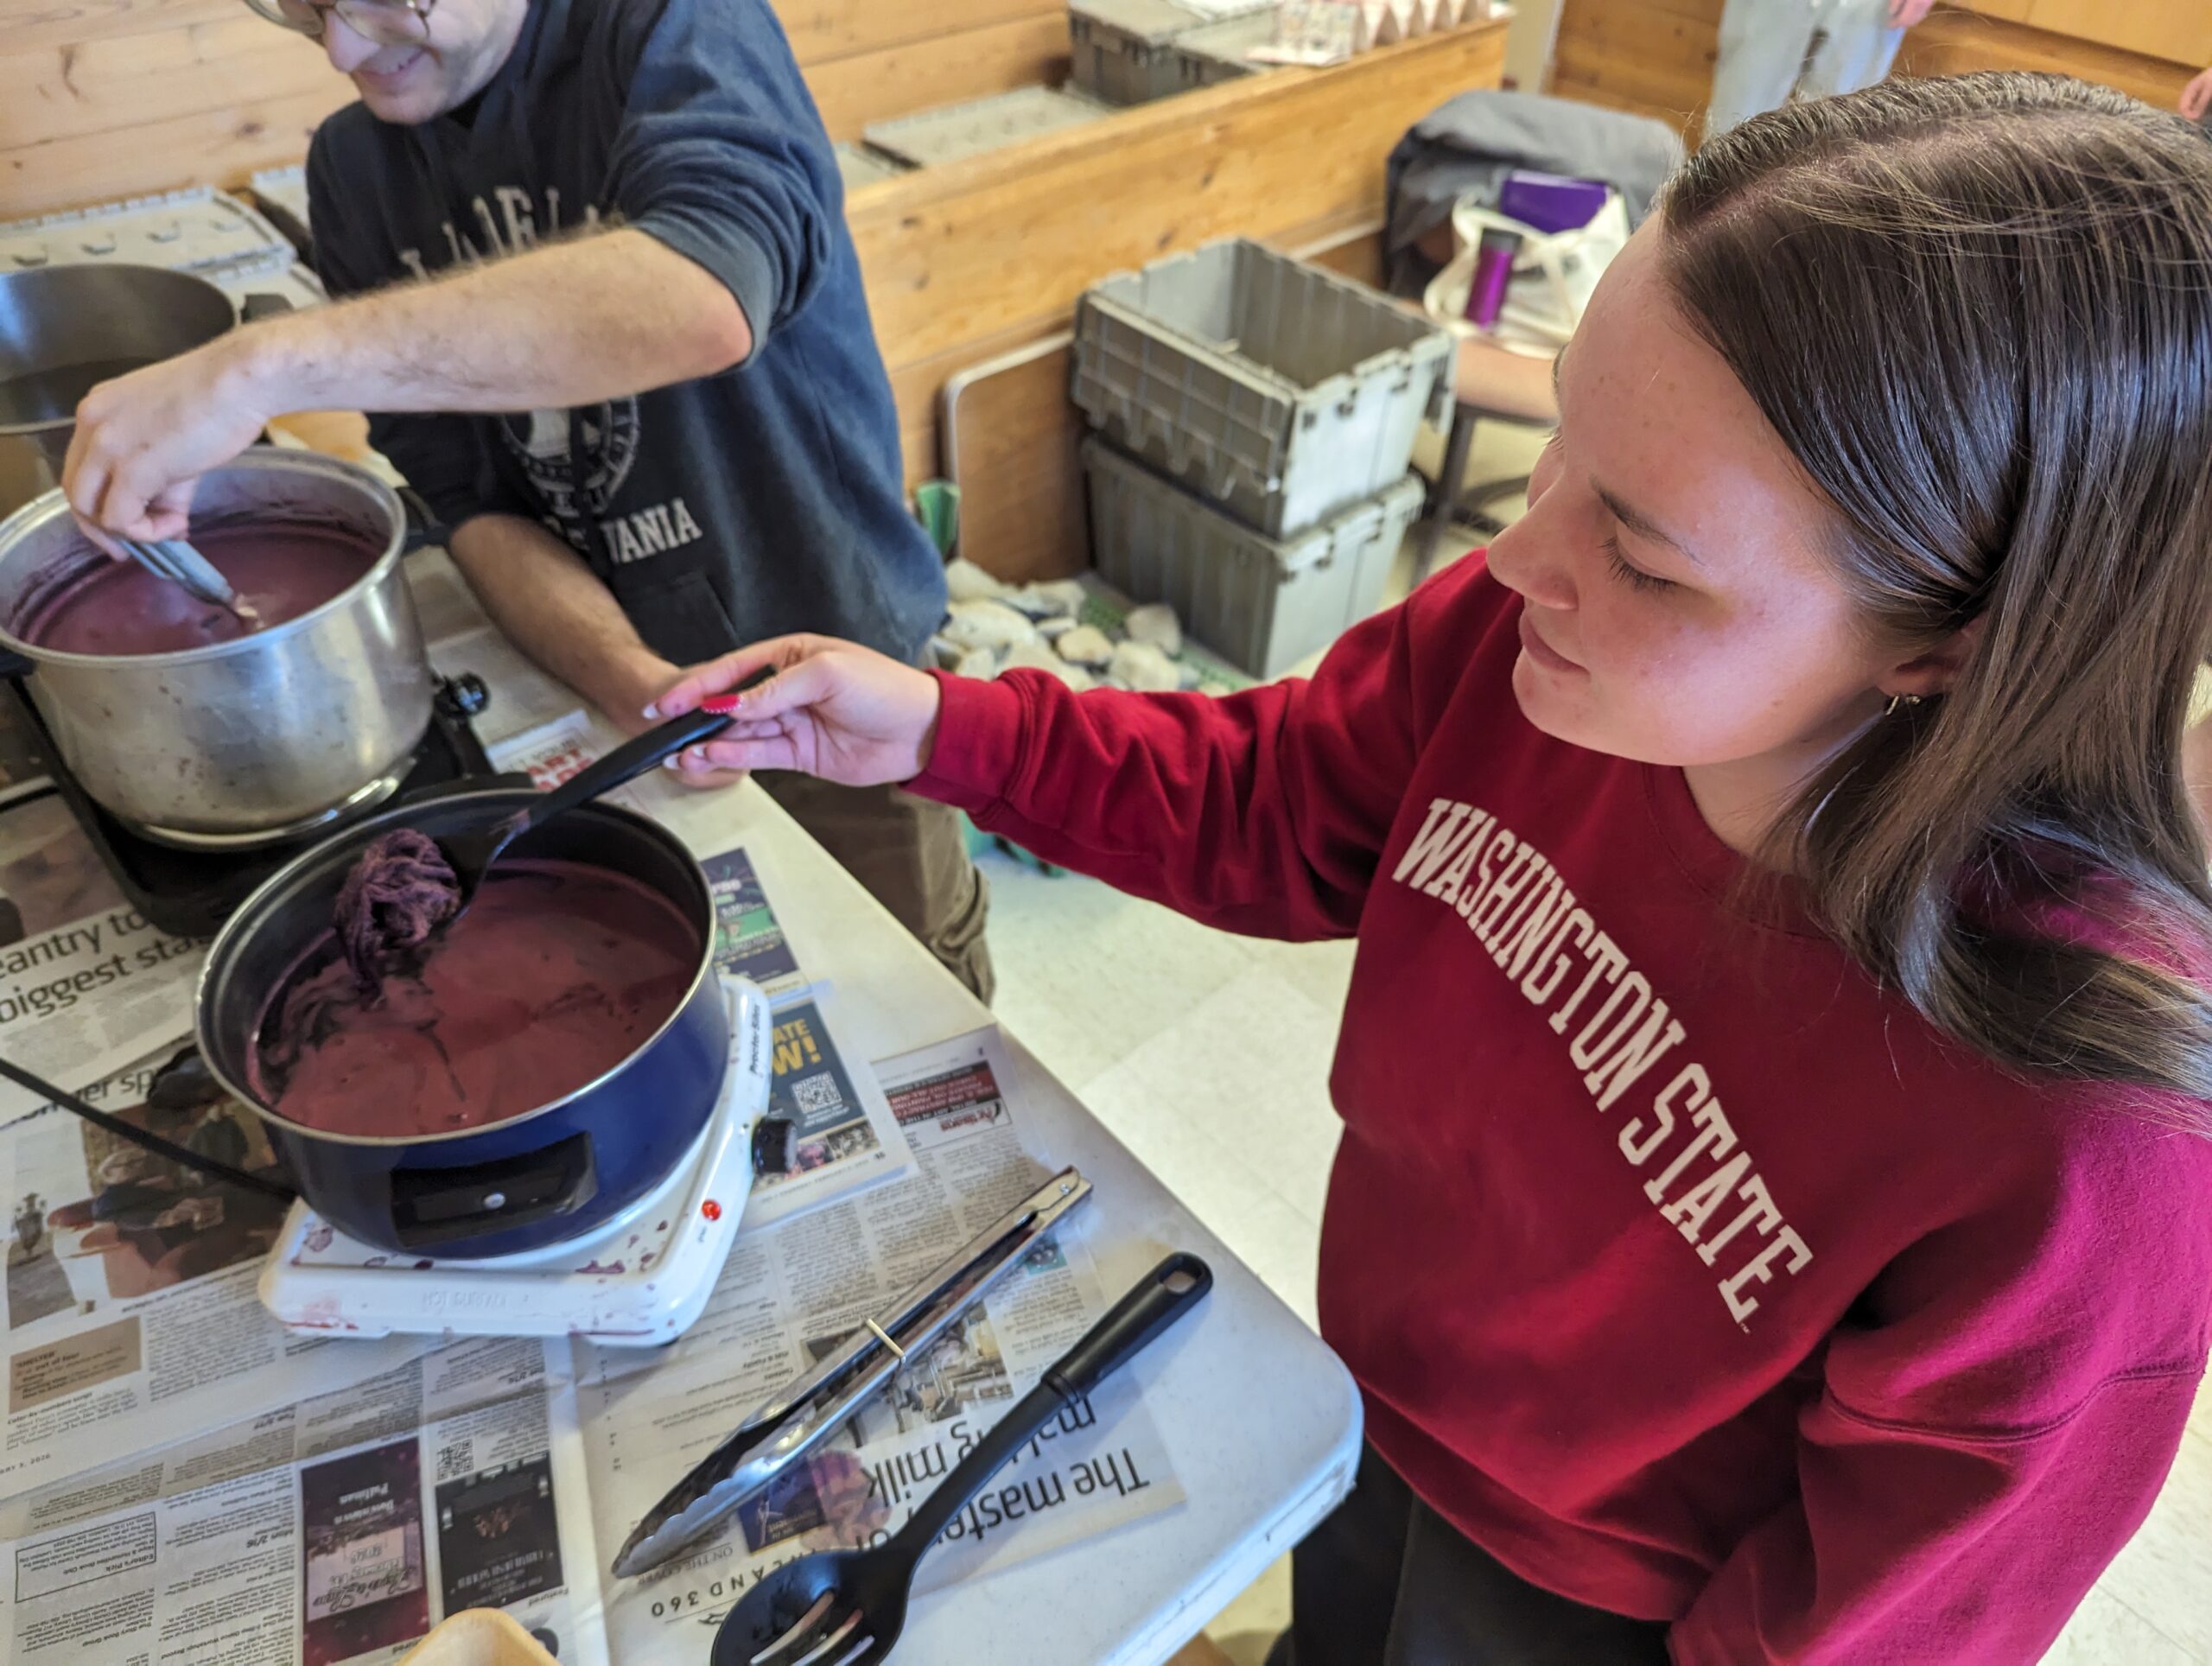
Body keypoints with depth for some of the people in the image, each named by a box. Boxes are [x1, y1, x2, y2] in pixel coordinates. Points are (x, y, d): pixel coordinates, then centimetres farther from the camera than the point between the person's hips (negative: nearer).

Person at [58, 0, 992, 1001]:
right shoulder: (353, 169, 2)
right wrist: (629, 682, -23)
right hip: (607, 702, 4)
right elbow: (472, 502, -4)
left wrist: (266, 365, -40)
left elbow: (702, 302, -38)